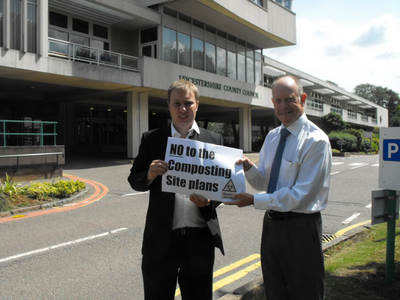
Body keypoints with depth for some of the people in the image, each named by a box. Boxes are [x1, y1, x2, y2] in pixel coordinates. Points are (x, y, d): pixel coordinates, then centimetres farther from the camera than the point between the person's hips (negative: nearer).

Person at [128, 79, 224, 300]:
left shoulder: (214, 140, 4)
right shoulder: (151, 139, 2)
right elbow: (134, 180, 4)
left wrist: (209, 200, -16)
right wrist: (149, 175, -18)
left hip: (200, 238, 1)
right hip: (161, 239, 0)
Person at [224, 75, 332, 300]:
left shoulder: (316, 140, -16)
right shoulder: (272, 137, 7)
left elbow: (301, 195, -20)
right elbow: (264, 182, 10)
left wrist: (254, 201, -21)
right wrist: (249, 168, -11)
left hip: (300, 227, -6)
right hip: (272, 223, 7)